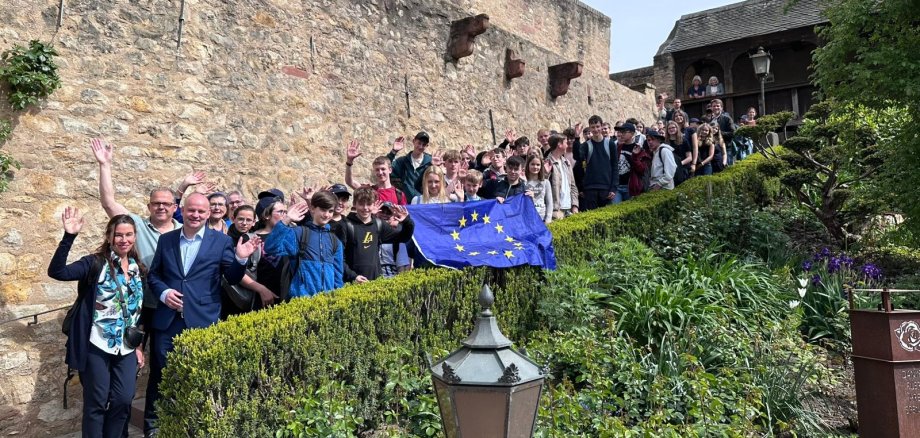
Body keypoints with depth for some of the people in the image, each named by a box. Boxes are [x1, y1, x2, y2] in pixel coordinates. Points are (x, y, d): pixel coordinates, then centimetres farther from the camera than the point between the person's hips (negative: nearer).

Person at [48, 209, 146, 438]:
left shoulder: (139, 269, 8)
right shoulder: (95, 263, -7)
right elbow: (57, 271, -23)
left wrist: (140, 345, 12)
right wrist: (69, 236, -33)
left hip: (127, 348, 4)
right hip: (97, 346, -4)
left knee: (123, 400, 5)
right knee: (96, 402, 6)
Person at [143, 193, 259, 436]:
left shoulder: (222, 241, 0)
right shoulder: (166, 240, 7)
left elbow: (233, 279, 1)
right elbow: (153, 274, 13)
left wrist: (241, 259, -19)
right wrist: (163, 292, -7)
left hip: (203, 321, -2)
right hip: (166, 320, 2)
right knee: (159, 375, 12)